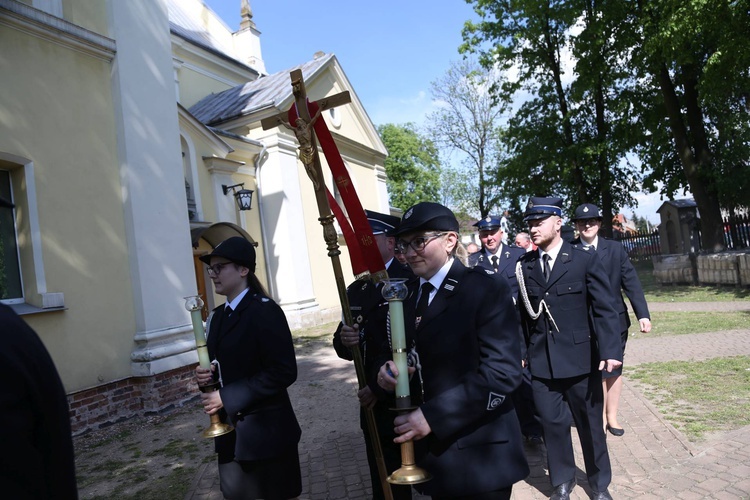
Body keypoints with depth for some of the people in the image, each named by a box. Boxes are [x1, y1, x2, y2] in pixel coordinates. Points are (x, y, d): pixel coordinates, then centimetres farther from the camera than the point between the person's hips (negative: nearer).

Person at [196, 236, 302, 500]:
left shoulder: (265, 311, -16)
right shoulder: (219, 315, 9)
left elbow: (283, 372, -22)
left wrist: (227, 397, -22)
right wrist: (207, 374, -6)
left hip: (265, 433, -7)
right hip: (230, 433, 8)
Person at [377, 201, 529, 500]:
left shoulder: (487, 290, -14)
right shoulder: (405, 294, 7)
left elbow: (503, 372, -21)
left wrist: (433, 416, -24)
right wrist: (388, 371, -12)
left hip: (479, 452, -5)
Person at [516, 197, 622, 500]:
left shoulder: (585, 260, -3)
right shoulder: (524, 265, 4)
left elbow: (603, 310, -6)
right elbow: (522, 312, 5)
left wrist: (610, 351, -15)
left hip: (580, 358, -1)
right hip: (540, 361, 2)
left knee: (590, 423, 14)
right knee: (552, 423, 10)